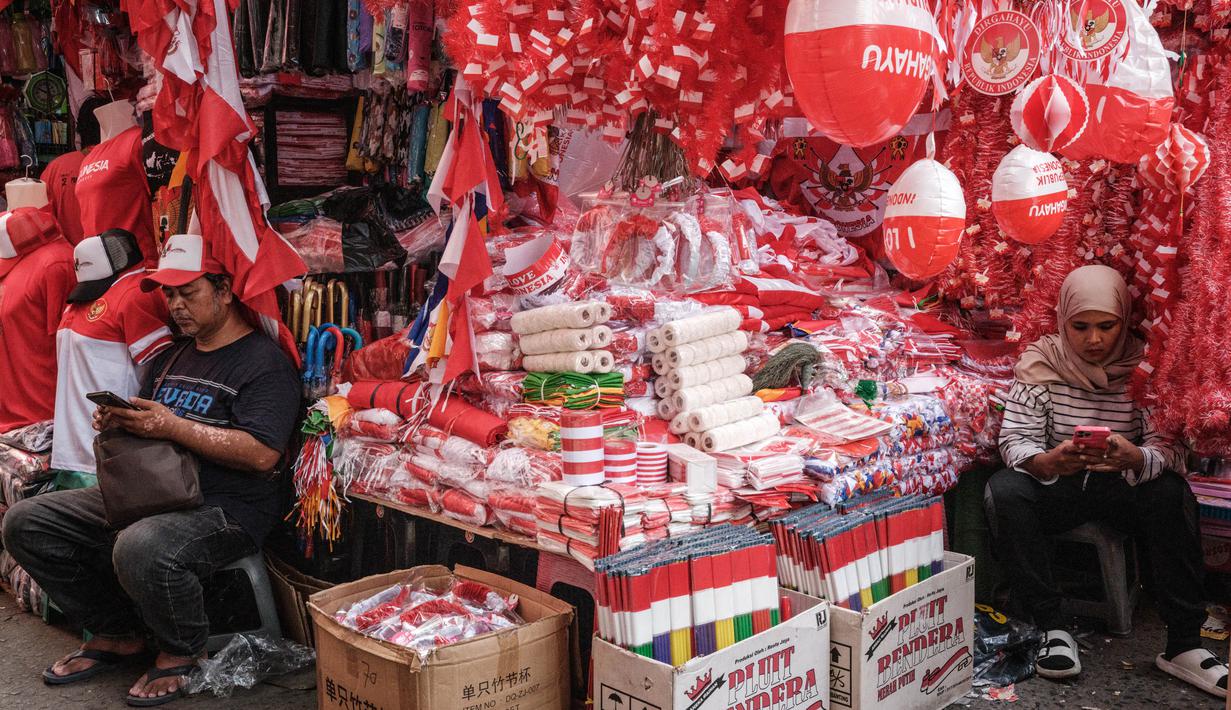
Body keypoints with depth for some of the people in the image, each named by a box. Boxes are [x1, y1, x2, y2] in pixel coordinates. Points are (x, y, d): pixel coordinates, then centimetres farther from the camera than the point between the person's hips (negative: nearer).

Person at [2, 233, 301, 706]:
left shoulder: (263, 361, -9)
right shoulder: (171, 358, 20)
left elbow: (262, 454, -21)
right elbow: (148, 427, 27)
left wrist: (173, 427, -21)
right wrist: (118, 421, 3)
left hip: (224, 508, -9)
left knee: (140, 549, -38)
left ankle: (181, 652, -6)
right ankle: (116, 635, 11)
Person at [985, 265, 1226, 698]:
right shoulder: (1042, 364, -9)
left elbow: (1170, 447, -14)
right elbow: (1014, 439, -14)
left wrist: (1136, 458, -39)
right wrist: (1048, 462, -38)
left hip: (1126, 487, 0)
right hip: (1057, 484, 0)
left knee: (1171, 495, -31)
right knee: (1003, 491, -29)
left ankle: (1183, 642, -21)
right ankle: (1050, 626, -21)